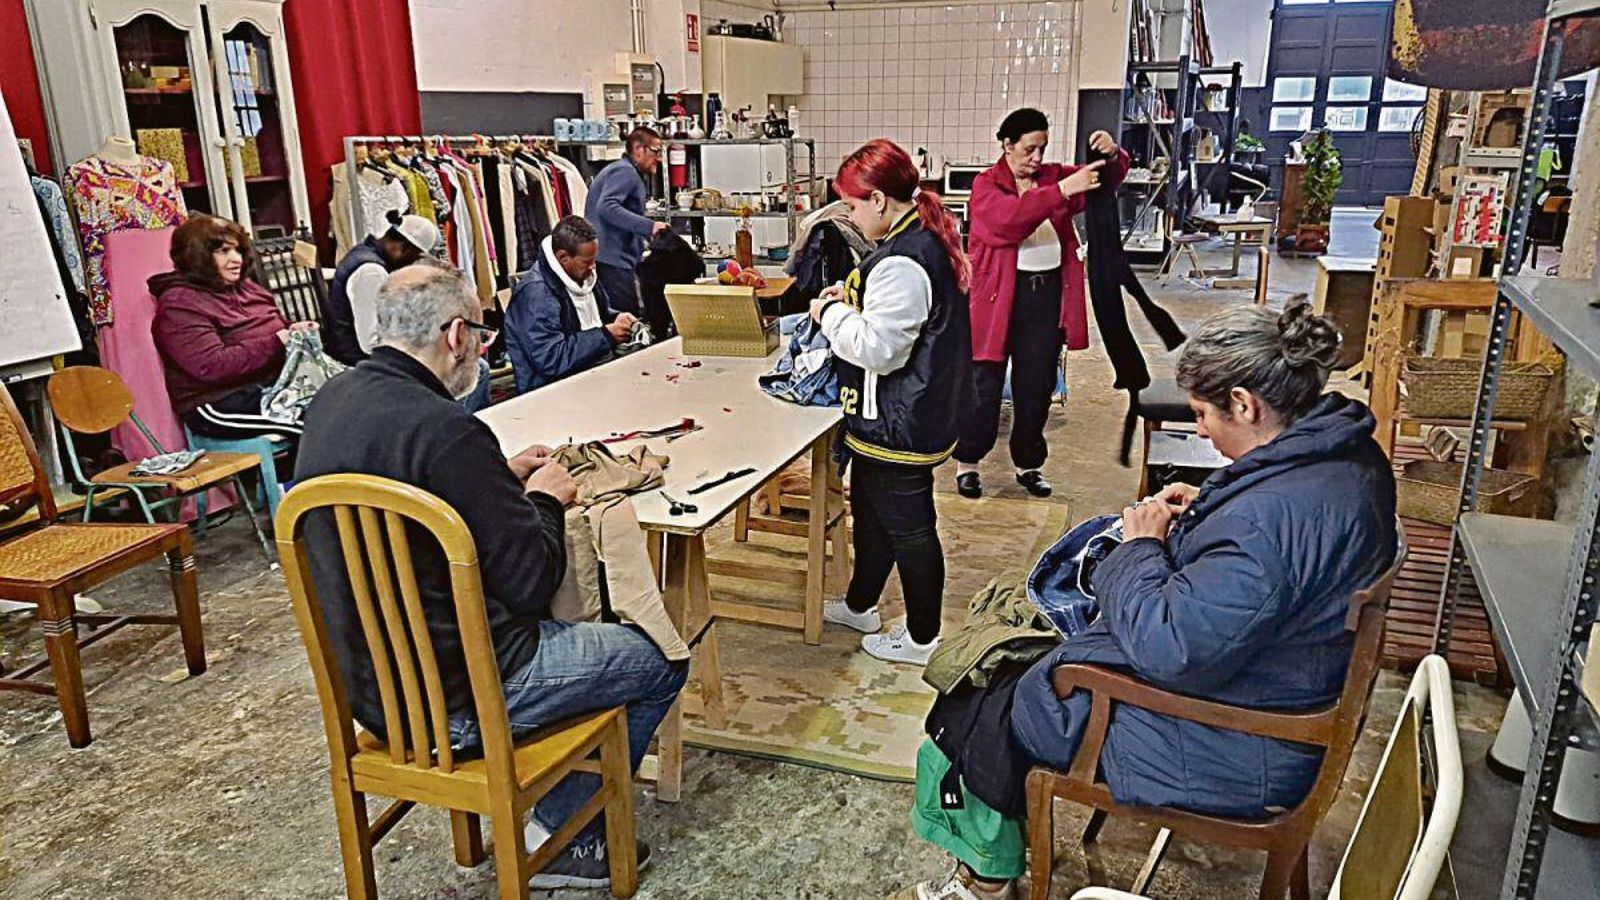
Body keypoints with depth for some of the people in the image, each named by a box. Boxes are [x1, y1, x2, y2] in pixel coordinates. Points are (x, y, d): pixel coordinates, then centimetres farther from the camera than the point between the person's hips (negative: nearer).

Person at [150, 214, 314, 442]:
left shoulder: (243, 287, 18)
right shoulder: (178, 305, -7)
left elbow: (272, 328, 30)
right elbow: (212, 367, -19)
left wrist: (292, 331, 4)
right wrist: (276, 343, -20)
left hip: (273, 383, 8)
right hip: (221, 404, -8)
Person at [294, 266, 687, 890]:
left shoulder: (331, 402, 1)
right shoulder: (446, 430, -28)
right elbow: (532, 580, -22)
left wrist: (502, 477, 11)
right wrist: (545, 499, -3)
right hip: (455, 701, -9)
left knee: (543, 629, 30)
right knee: (660, 663, 6)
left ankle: (563, 836, 30)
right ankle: (565, 836, 19)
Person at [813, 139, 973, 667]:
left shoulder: (902, 262, -27)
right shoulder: (929, 239, 6)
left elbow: (877, 348, -28)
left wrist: (831, 313, -13)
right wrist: (854, 300, 7)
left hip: (898, 426, -10)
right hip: (898, 418, 10)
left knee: (908, 529, 6)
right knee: (870, 510, 25)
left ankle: (921, 638, 25)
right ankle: (860, 606, 44)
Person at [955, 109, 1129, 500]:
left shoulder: (1053, 175, 9)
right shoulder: (986, 185, -6)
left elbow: (1109, 178, 6)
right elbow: (1008, 218, -26)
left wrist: (1112, 156, -17)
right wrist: (1062, 190, -34)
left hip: (1048, 294, 5)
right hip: (999, 296, -4)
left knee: (1037, 387, 12)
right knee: (985, 385, 4)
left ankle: (1028, 464, 26)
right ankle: (967, 463, 18)